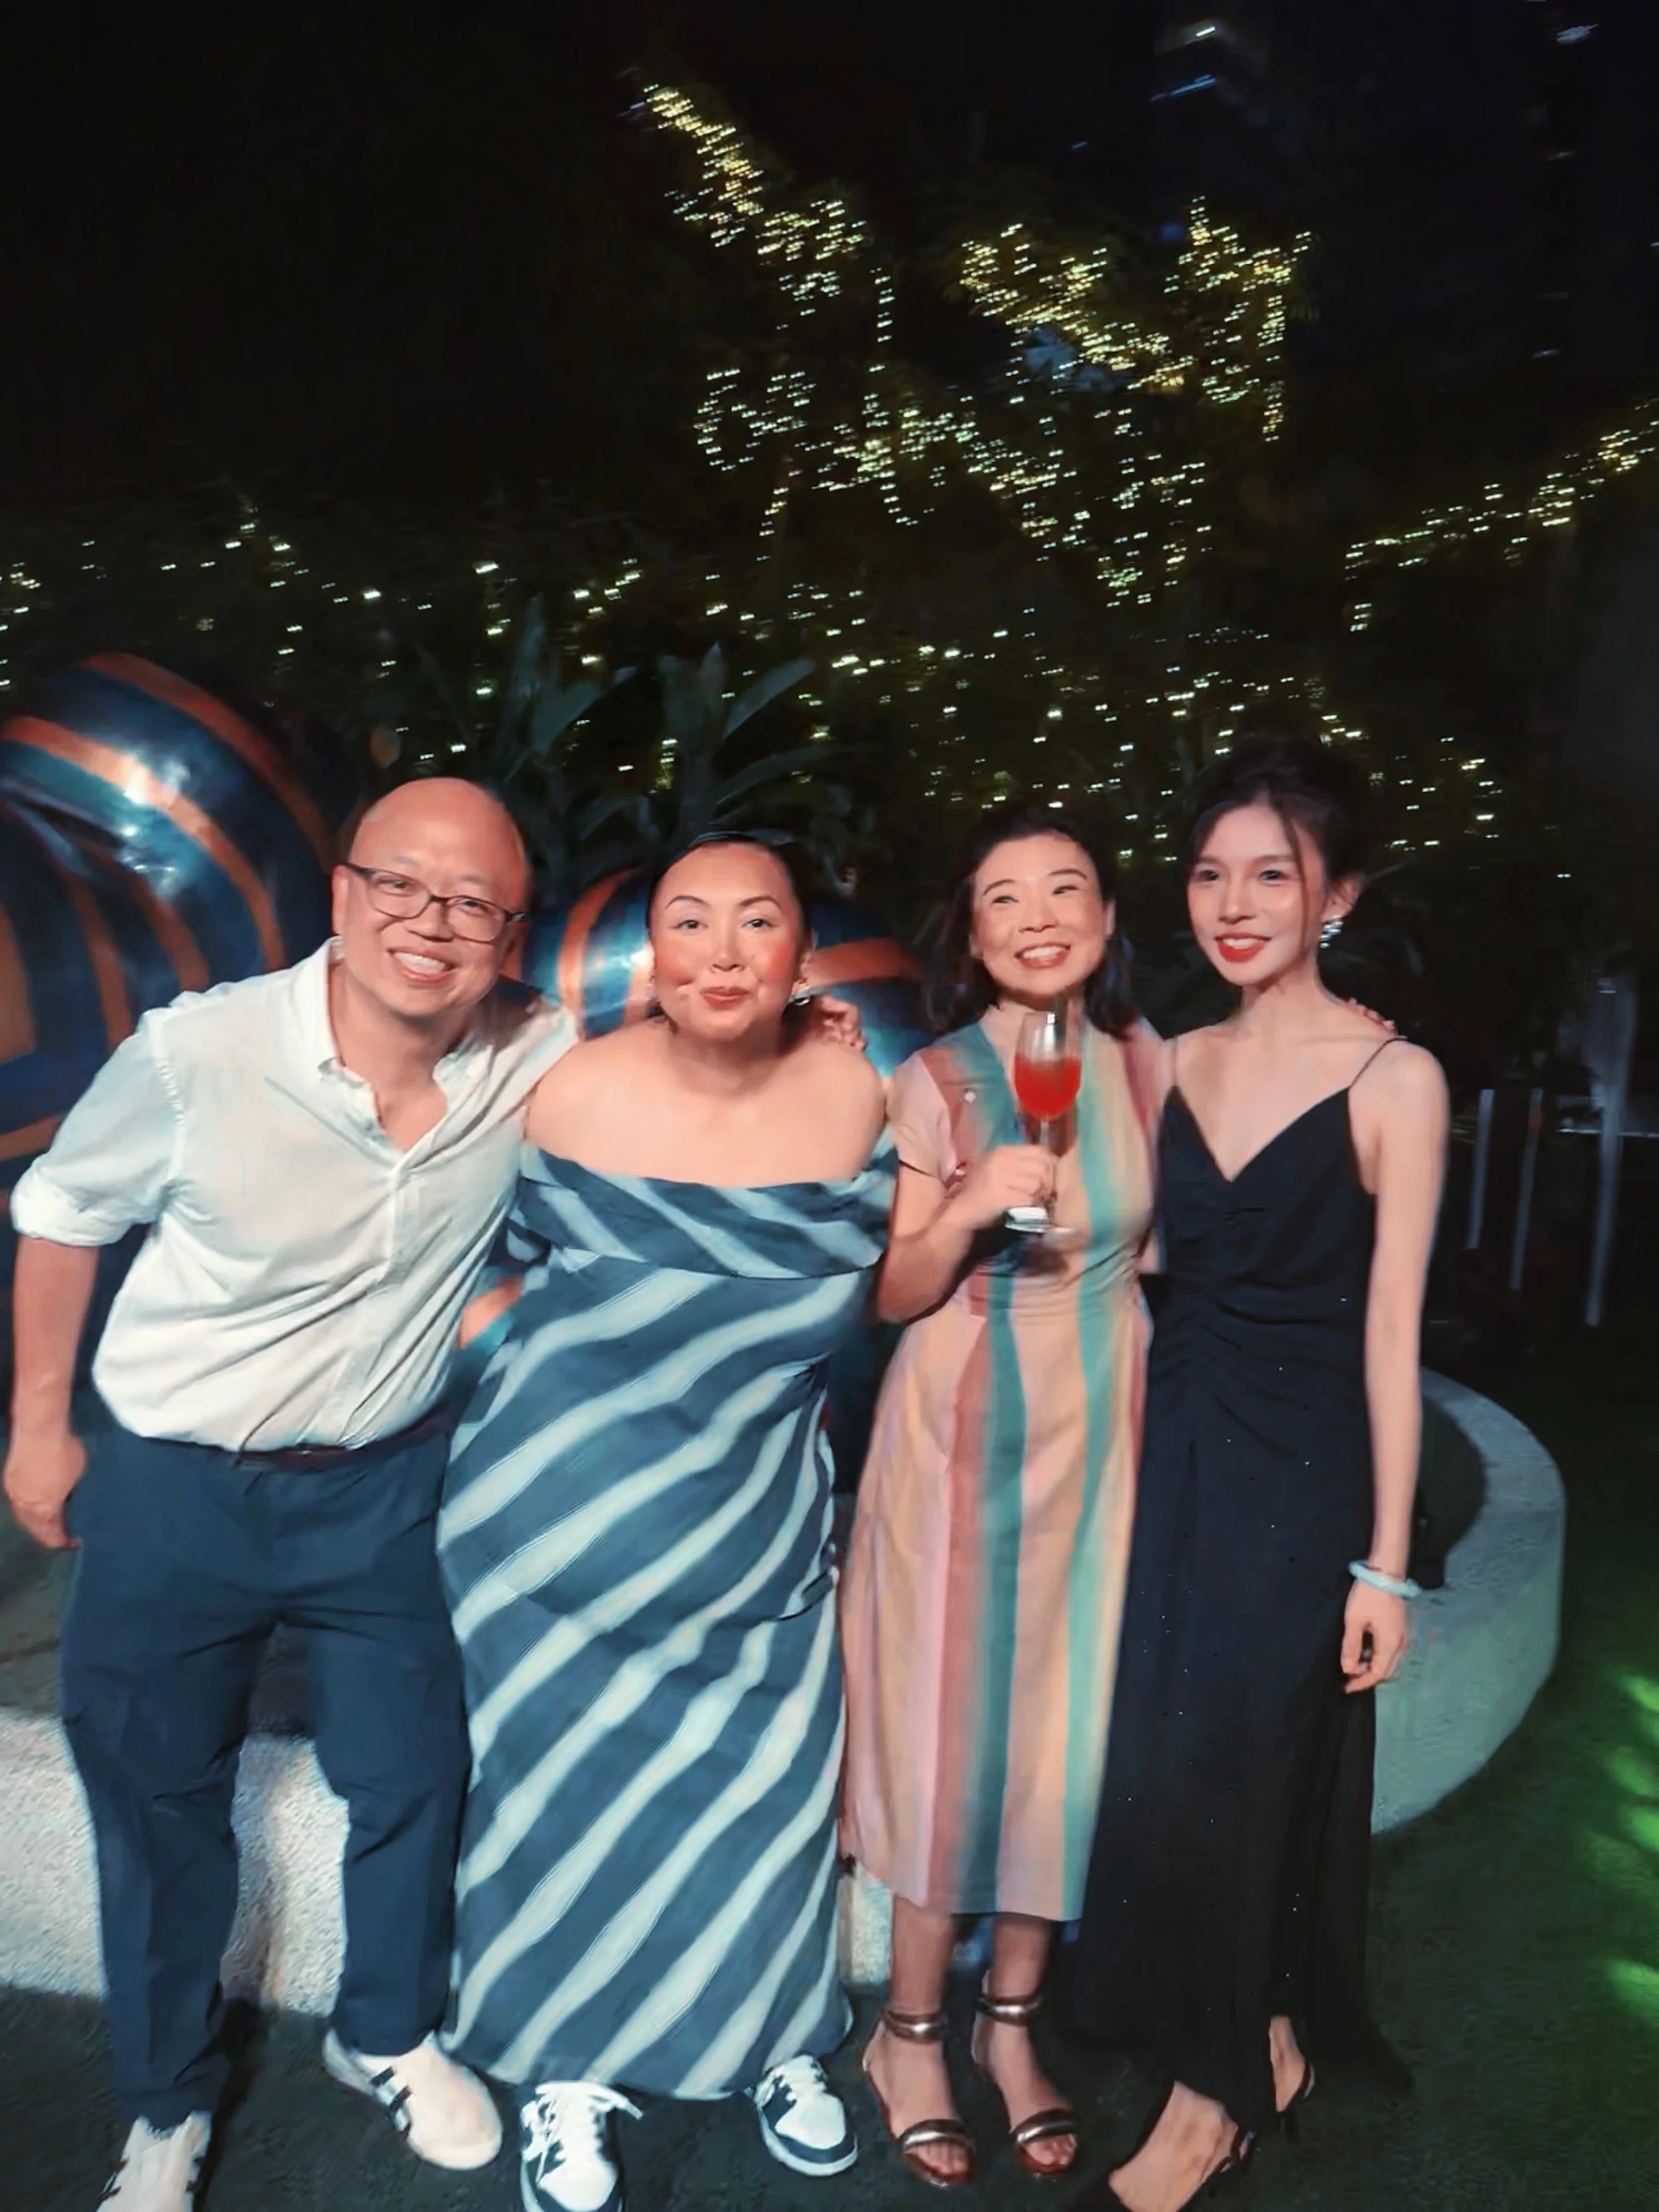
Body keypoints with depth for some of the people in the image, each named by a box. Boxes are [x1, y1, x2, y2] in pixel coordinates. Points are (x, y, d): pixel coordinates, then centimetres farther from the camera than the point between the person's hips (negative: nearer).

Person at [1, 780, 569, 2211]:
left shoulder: (540, 1063, -16)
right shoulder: (200, 1054, -22)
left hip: (387, 1489, 2)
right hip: (173, 1494, -1)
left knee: (415, 1782, 15)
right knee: (159, 1808, 15)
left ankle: (387, 2038, 46)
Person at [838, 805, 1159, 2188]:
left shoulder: (1145, 1067, 2)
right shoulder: (934, 1084, -8)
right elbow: (896, 1297, -5)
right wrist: (968, 1209, -22)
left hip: (1104, 1431, 4)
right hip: (964, 1437, -3)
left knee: (1072, 1731, 12)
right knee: (949, 1730, 6)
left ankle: (1012, 2020, 34)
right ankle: (912, 2032, 30)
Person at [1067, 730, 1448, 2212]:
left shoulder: (1392, 1078, -11)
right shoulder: (1179, 1062, 4)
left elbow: (1389, 1331, -10)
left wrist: (1386, 1561, -8)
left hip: (1301, 1471, -5)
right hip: (1175, 1455, 5)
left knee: (1222, 1775, 4)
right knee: (1166, 1763, 14)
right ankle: (1264, 2047, 39)